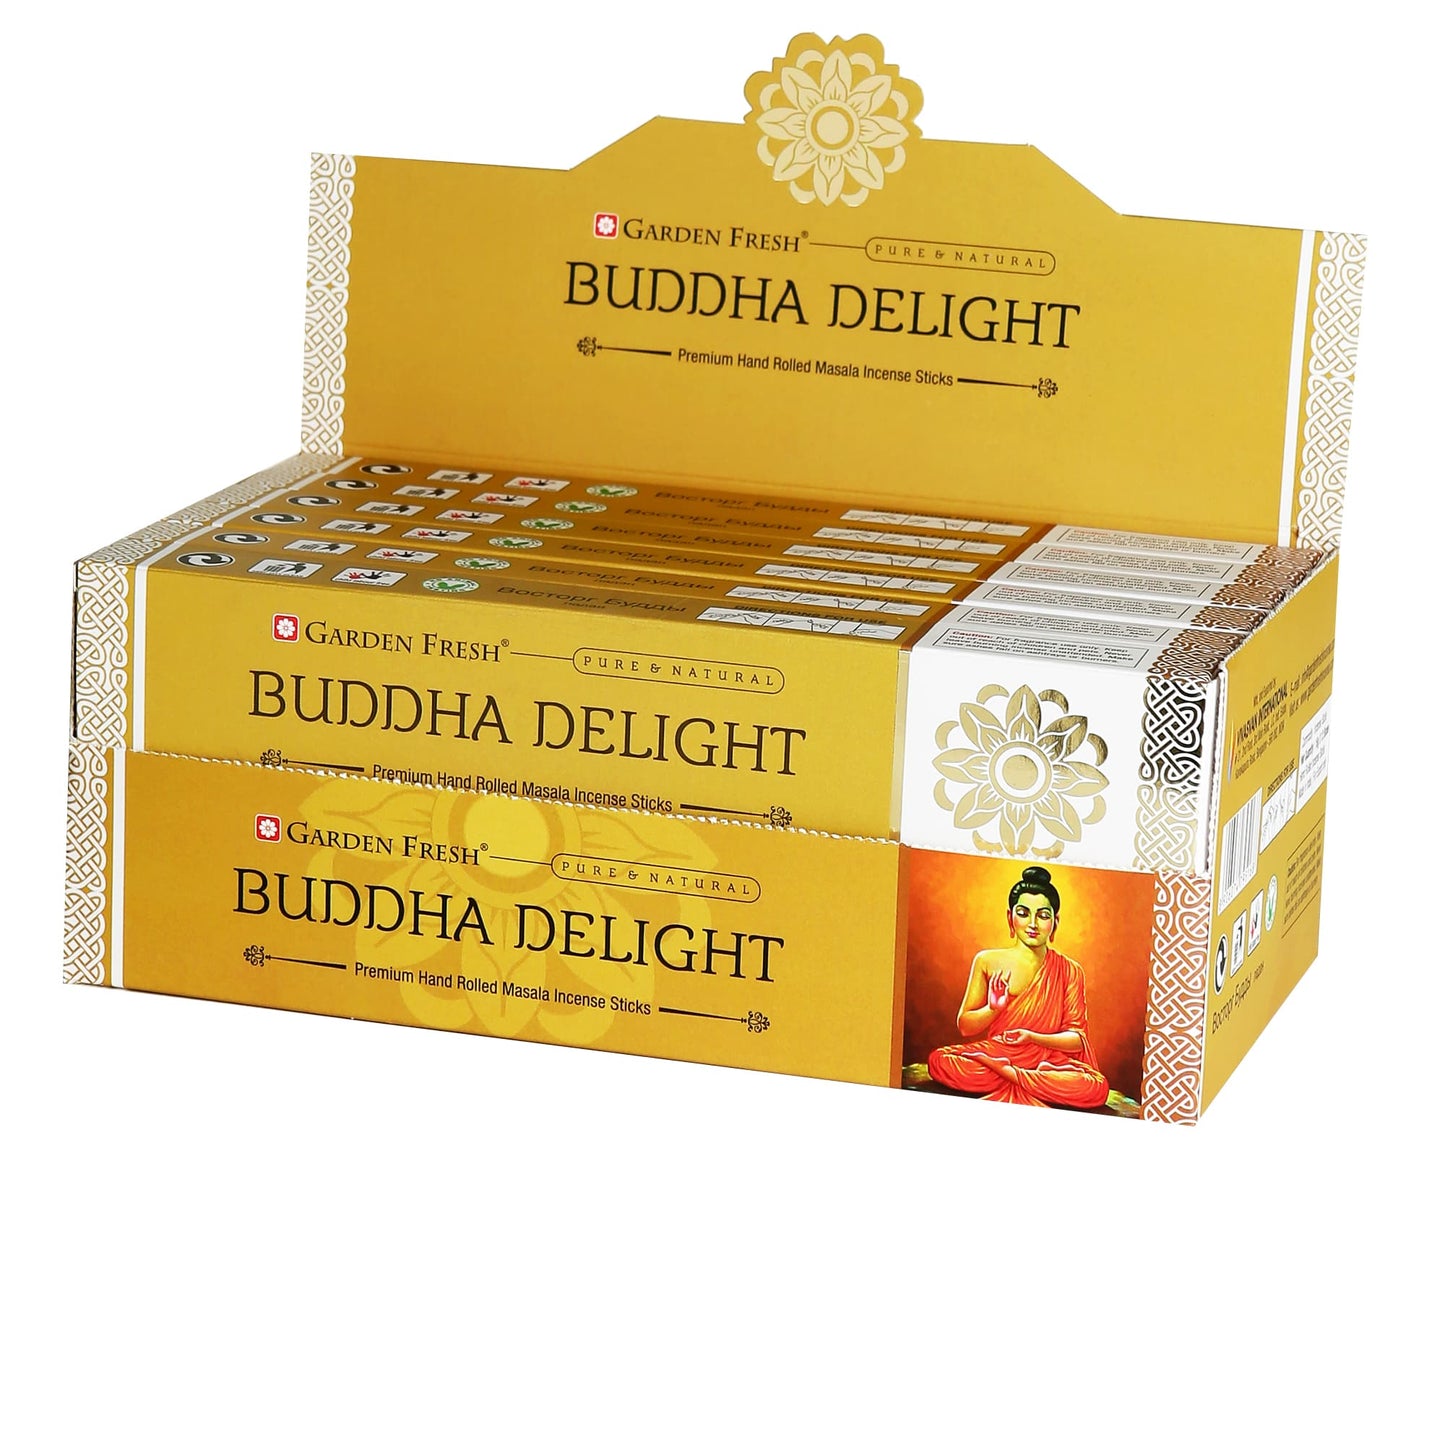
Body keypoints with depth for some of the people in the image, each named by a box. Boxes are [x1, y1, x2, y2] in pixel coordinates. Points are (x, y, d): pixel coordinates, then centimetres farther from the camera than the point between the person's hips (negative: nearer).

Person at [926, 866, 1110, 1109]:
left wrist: (1032, 1037, -16)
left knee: (1096, 1088, -32)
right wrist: (994, 1007, -13)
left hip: (1047, 1064, -1)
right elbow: (965, 1026, 7)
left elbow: (1078, 1039, 2)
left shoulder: (1069, 972, 6)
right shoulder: (988, 962, 6)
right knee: (939, 1061, -30)